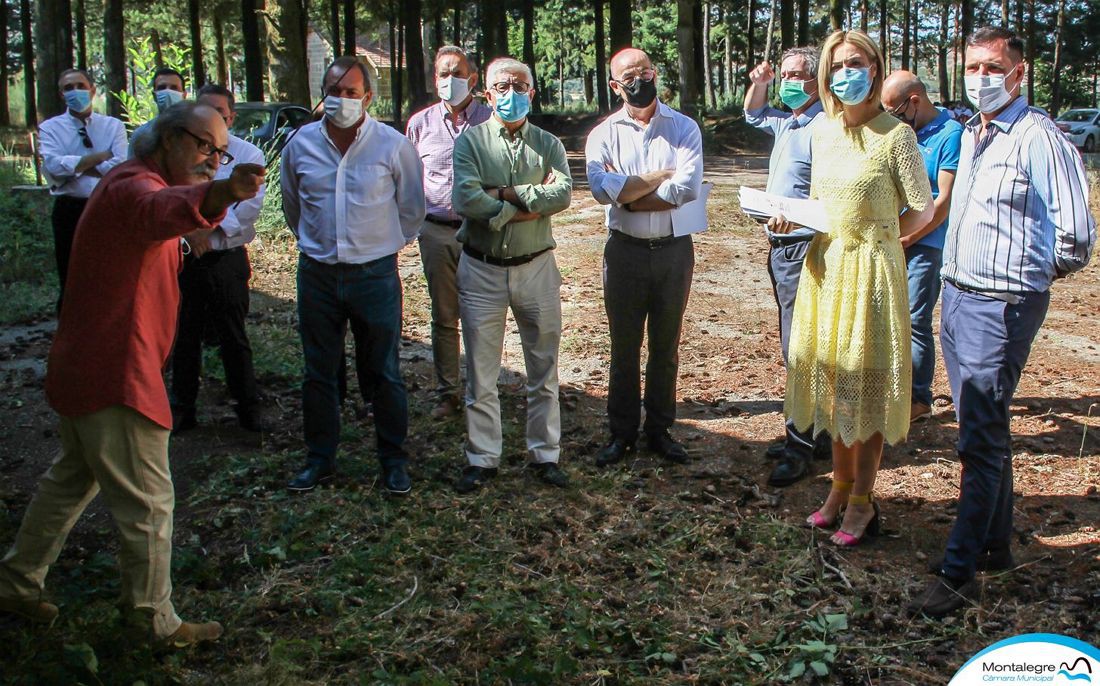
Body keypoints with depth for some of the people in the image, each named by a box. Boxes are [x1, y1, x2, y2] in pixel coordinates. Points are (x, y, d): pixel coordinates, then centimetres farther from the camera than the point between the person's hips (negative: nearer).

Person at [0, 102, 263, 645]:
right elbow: (165, 210, -47)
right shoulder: (135, 187, -21)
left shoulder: (127, 181, 13)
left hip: (86, 367, 11)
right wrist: (221, 193, -67)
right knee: (148, 503, 1)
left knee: (72, 479, 27)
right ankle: (158, 624, 16)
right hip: (114, 375, -11)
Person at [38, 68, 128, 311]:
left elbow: (120, 167, -10)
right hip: (70, 211, 0)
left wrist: (74, 166, -10)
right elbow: (54, 166, -14)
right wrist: (101, 156, -12)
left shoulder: (113, 126, 5)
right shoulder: (50, 128, 4)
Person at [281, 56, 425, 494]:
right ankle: (320, 458, 26)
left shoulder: (393, 145, -6)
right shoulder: (301, 143, 1)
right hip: (317, 274, 3)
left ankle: (393, 459, 20)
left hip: (375, 274, -2)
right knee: (318, 374, 11)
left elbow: (411, 207, 7)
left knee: (383, 374, 6)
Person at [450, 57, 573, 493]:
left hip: (536, 266, 1)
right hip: (481, 269, -1)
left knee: (544, 370, 10)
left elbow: (562, 194, -14)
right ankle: (482, 459, 18)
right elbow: (465, 199, -18)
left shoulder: (548, 144, 5)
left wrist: (507, 193, -17)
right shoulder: (470, 141, -1)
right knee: (480, 374, 6)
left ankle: (546, 454, 22)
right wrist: (530, 205, -14)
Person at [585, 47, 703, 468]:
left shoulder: (684, 128, 0)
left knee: (666, 346, 10)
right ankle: (622, 432, 21)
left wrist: (627, 194, -15)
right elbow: (601, 187, -18)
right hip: (625, 251, 0)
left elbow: (688, 187, -17)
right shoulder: (604, 134, 1)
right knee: (624, 346, 9)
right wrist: (661, 176, -15)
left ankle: (660, 429, 24)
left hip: (674, 249, 0)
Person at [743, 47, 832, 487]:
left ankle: (800, 448, -2)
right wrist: (758, 83, 17)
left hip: (804, 250, -10)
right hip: (781, 249, 10)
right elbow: (752, 114, 36)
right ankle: (816, 434, 24)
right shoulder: (786, 123, 15)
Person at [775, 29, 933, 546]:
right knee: (833, 377, 12)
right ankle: (841, 485, 26)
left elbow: (922, 209, -7)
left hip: (872, 270, -6)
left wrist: (873, 239, -1)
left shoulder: (895, 134, -11)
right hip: (825, 268, 6)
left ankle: (861, 500, 14)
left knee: (867, 382, 2)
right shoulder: (823, 131, 6)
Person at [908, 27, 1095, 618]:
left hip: (1002, 306, -9)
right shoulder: (970, 135, 14)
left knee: (980, 440, -7)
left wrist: (1032, 273, 1)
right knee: (984, 431, 16)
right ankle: (997, 546, 29)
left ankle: (959, 572, -1)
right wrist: (956, 280, 15)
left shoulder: (1038, 138, -13)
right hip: (956, 297, 9)